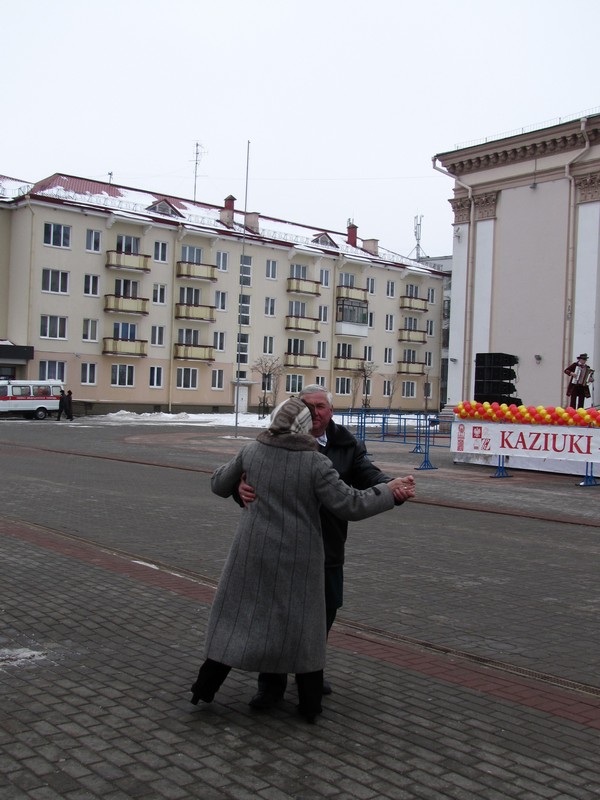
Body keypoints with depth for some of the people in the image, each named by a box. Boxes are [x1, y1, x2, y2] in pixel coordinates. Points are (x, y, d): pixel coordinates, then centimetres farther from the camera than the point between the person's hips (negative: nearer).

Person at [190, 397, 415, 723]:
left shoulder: (251, 452, -3)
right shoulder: (316, 463, -13)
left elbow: (219, 485, 9)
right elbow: (349, 505, -14)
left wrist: (237, 466, 29)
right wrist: (389, 491, -3)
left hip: (253, 552, 2)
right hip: (298, 559, -2)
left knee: (236, 614, 14)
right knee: (303, 625, 12)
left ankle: (205, 687, 17)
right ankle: (310, 705, 20)